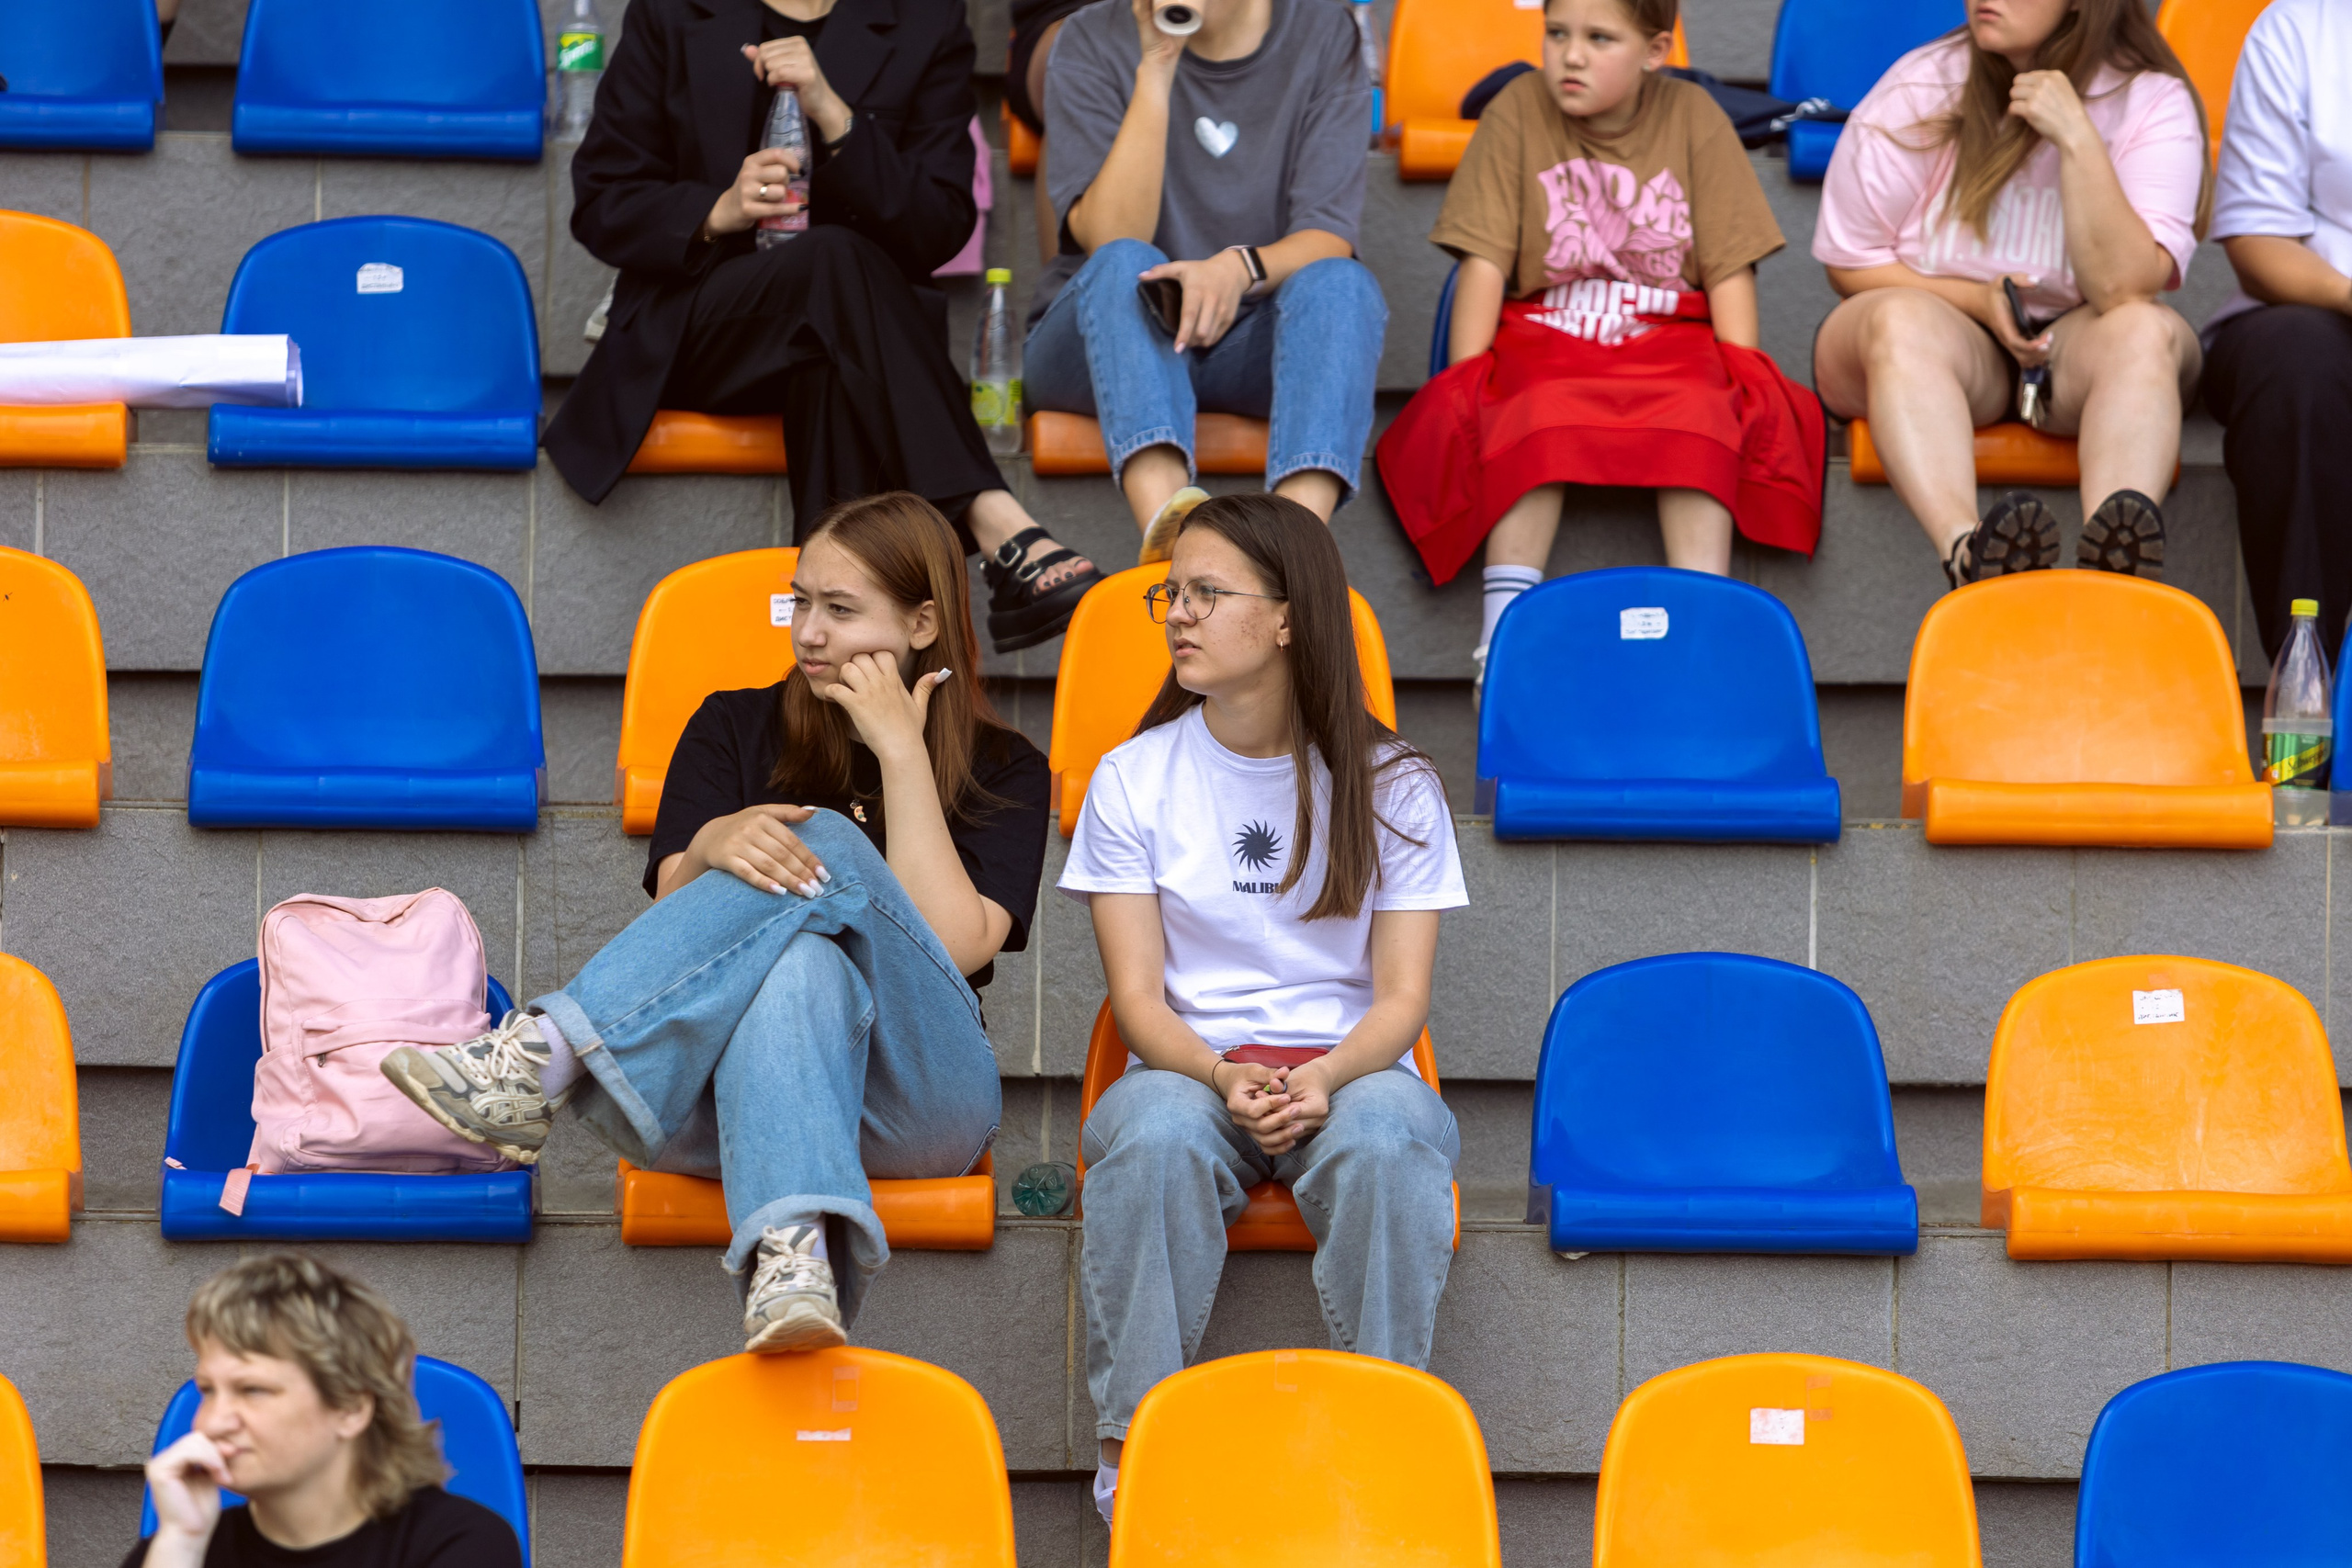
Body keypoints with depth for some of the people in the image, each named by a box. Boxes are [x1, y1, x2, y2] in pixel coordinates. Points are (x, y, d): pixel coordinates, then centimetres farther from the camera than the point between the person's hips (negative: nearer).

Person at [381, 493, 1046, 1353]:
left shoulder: (1001, 768, 13)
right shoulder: (735, 727, 20)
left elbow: (952, 947, -6)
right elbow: (676, 909, 4)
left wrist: (900, 749, -5)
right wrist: (710, 849, -20)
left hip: (913, 1096, -1)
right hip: (723, 1091, 1)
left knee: (825, 844, -29)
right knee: (798, 959, -36)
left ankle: (536, 1055, -43)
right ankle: (793, 1263, -63)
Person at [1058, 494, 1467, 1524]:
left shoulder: (1391, 785, 5)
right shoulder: (1133, 780, 6)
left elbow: (1402, 995, 0)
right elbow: (1138, 994, 0)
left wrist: (1327, 1077, -22)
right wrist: (1222, 1075, -21)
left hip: (1350, 1072, 0)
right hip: (1188, 1068, 0)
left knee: (1384, 1132, -37)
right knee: (1155, 1132, -36)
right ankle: (1133, 1440, -32)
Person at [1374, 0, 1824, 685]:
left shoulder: (1692, 118, 2)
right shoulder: (1519, 111, 0)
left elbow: (1730, 270, 2)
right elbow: (1485, 263, -3)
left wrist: (1741, 382, -9)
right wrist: (1465, 385, -10)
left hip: (1671, 338, 1)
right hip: (1544, 338, 0)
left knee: (1702, 412, -32)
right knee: (1537, 415, -33)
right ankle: (1504, 624, -38)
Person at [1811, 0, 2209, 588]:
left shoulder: (2152, 103, -7)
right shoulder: (1919, 89, -4)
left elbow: (2123, 287, -20)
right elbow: (1850, 263, 1)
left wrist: (2077, 139, -26)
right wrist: (1979, 299, -13)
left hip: (2075, 347, 0)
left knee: (2144, 330, -33)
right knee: (1901, 320, -34)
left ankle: (2111, 559, -58)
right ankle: (1968, 555, -57)